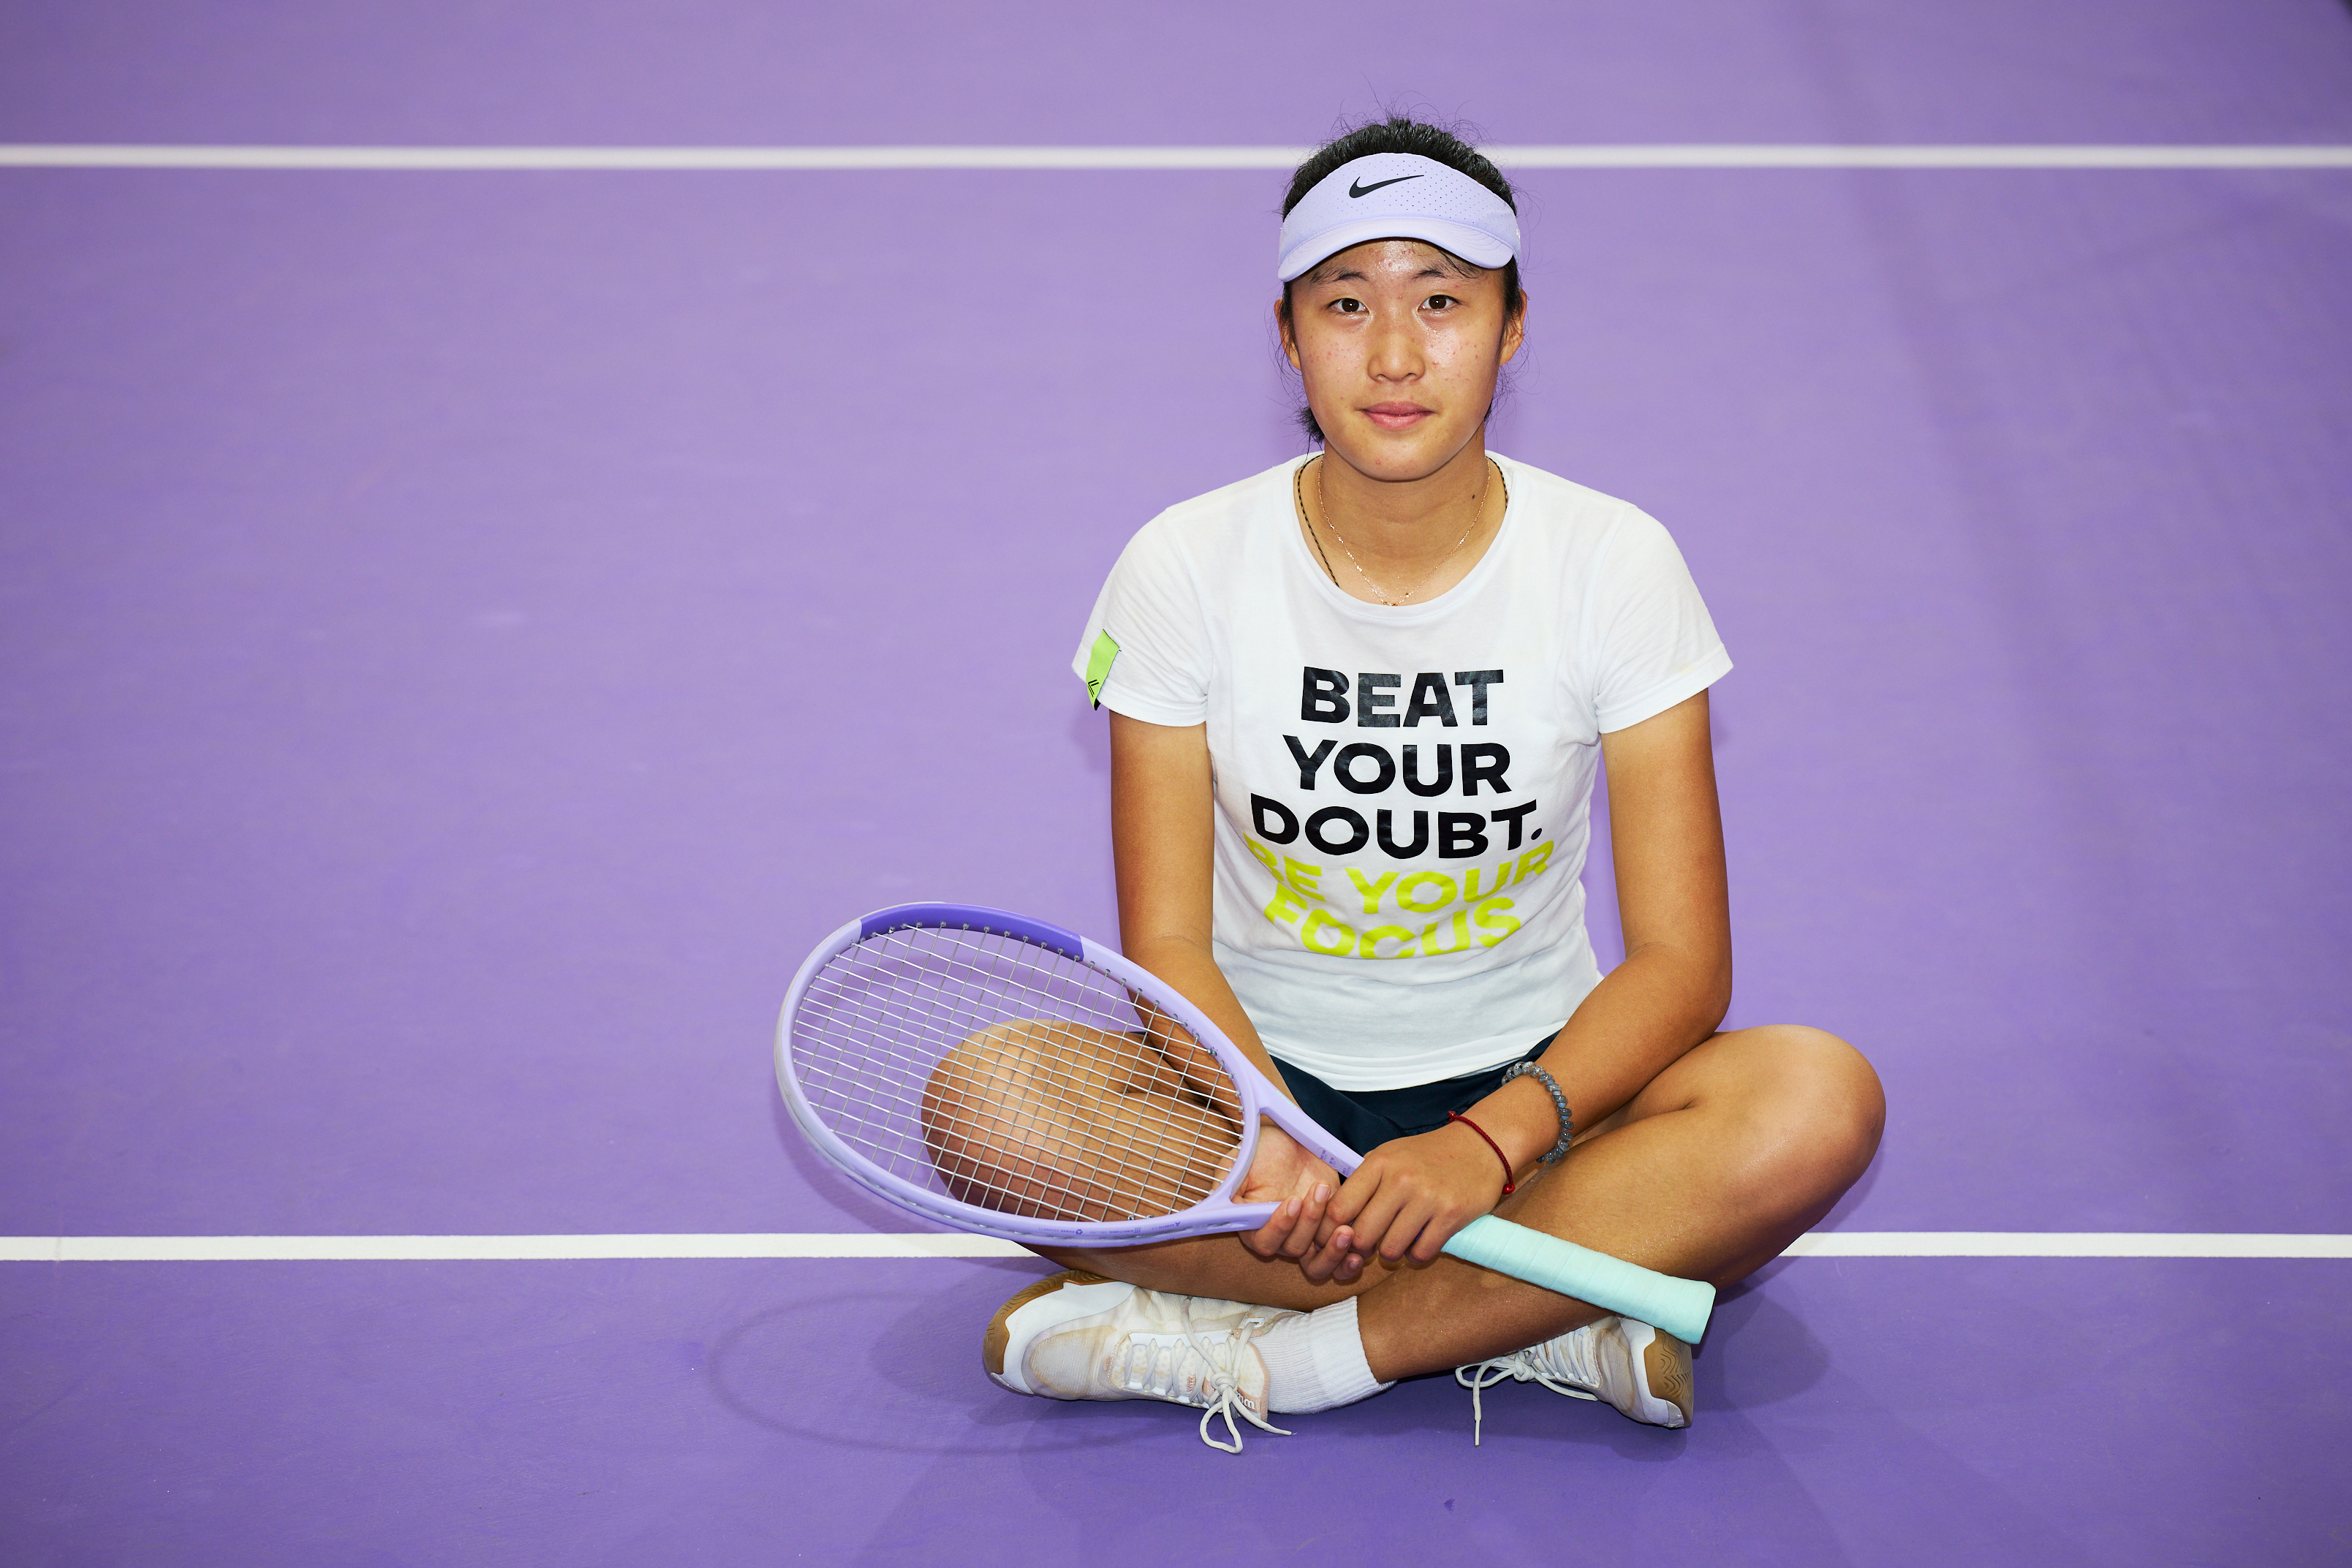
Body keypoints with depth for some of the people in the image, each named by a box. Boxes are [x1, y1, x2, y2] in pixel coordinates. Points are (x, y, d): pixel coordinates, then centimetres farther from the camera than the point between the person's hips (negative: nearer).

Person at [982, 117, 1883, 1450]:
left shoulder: (1615, 563, -8)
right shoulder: (1188, 567, -7)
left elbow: (1680, 958, -11)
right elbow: (1170, 947, -8)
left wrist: (1487, 1142, -28)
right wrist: (1261, 1147, -29)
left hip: (1536, 1082, 0)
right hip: (1265, 1082, 1)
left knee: (1821, 1099, -29)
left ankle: (1269, 1351, -25)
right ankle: (1549, 1321, -22)